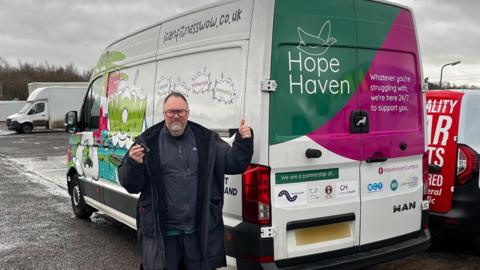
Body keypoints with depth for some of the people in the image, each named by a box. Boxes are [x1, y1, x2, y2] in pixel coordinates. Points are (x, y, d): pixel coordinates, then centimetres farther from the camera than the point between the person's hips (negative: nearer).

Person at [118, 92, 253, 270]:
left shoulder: (206, 139, 6)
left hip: (202, 230, 2)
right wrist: (133, 164, -19)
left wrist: (244, 142, -11)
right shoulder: (149, 141, 0)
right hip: (160, 231, -1)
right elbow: (130, 185, 1)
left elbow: (233, 163, 5)